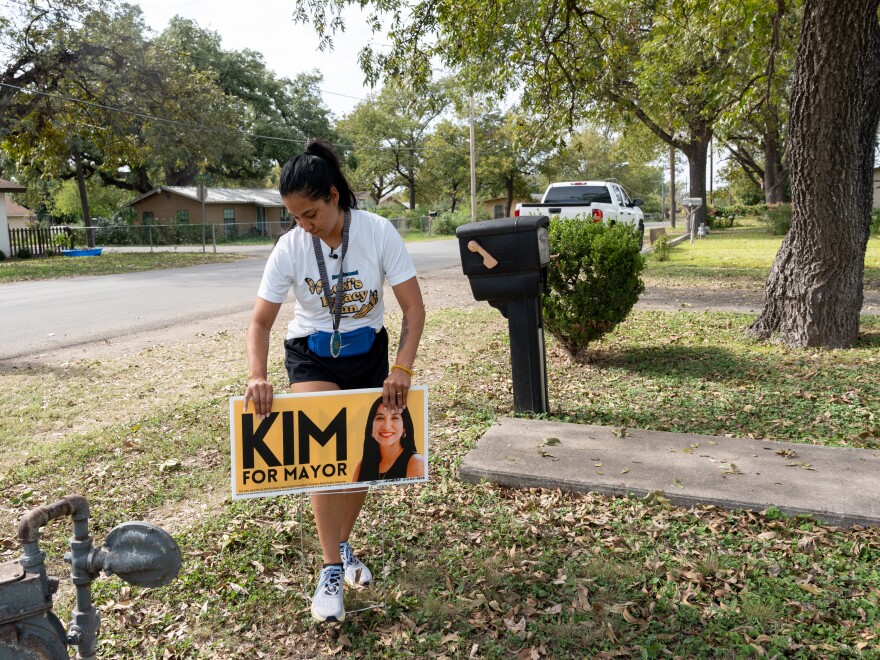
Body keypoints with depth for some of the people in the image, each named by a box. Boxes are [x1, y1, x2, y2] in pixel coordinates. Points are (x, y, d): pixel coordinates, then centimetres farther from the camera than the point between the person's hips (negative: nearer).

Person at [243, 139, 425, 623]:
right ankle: (331, 570, -4)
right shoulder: (290, 247, -18)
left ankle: (343, 545, 30)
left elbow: (413, 307, -17)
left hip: (368, 352, 1)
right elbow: (261, 320, -14)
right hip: (312, 356, -1)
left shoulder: (378, 232, -20)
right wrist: (257, 376, -30)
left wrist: (401, 369, -26)